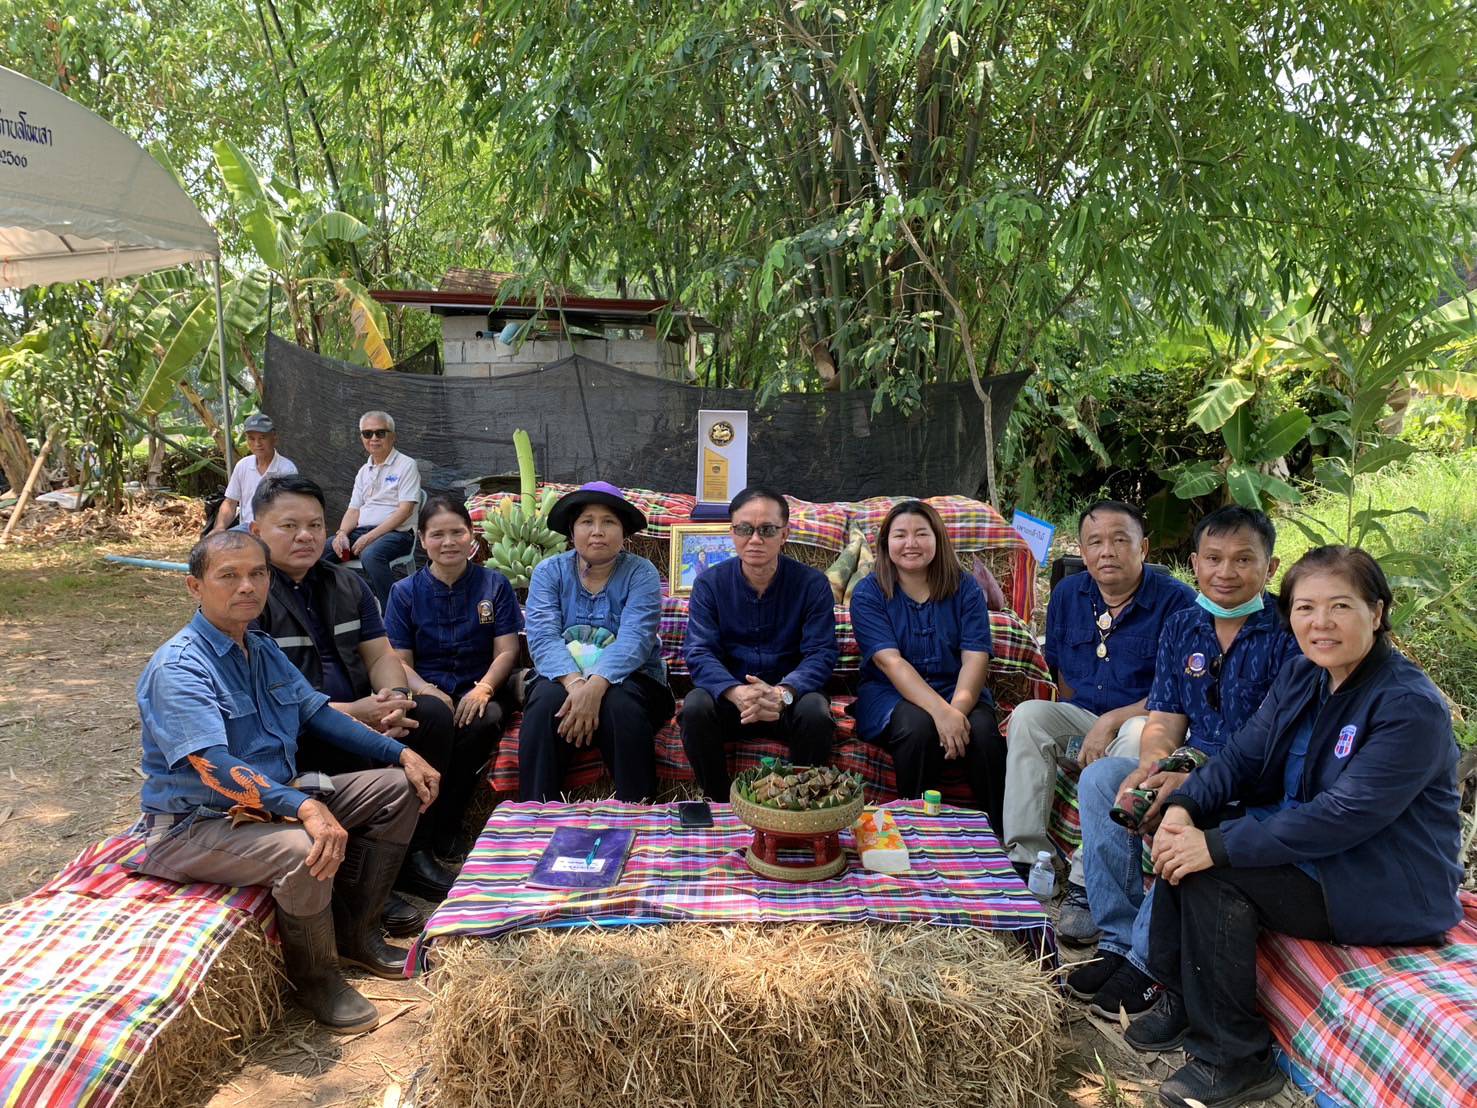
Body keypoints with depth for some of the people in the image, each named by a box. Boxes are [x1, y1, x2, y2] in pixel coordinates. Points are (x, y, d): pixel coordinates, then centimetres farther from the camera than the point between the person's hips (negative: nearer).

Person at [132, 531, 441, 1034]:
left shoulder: (263, 650, 8)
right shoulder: (177, 667, -20)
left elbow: (318, 713, 13)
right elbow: (214, 765, -32)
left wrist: (401, 753, 3)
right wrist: (304, 808, -45)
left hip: (276, 798, 9)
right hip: (196, 823, -9)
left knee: (399, 788, 5)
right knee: (304, 849, -37)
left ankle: (355, 932, 13)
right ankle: (317, 981, -8)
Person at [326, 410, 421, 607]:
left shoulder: (406, 465, 0)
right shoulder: (364, 471, 22)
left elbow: (405, 510, -10)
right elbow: (354, 510, 19)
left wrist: (370, 537, -16)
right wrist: (342, 534, -4)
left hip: (396, 532, -6)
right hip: (361, 531, 6)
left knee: (370, 555, -38)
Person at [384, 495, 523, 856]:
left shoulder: (495, 584, 10)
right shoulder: (405, 592, 11)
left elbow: (507, 651, 4)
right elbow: (399, 660, 4)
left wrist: (483, 688, -17)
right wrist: (426, 690, -18)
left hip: (479, 692, 1)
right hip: (427, 691, 0)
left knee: (487, 720, -36)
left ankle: (442, 826, -16)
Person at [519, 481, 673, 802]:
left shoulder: (641, 573, -1)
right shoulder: (549, 571, 5)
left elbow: (634, 640, -16)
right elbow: (543, 637, -11)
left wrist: (595, 686, -35)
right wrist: (574, 683, -31)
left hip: (627, 677, -1)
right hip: (561, 676, 1)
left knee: (621, 705, -33)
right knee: (545, 702, -31)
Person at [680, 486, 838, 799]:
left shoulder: (813, 584, -4)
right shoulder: (709, 583, -1)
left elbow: (821, 654, -11)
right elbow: (699, 653, -11)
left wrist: (782, 693, -33)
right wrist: (736, 693, -32)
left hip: (789, 696, 0)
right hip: (729, 694, 1)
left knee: (816, 713, -32)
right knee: (695, 708, -30)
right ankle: (721, 805, -9)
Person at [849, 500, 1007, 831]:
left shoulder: (965, 589, 4)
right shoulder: (868, 593, -3)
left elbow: (975, 658, -7)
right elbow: (891, 661, -16)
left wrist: (959, 707, -29)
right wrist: (940, 711, -30)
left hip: (955, 690, 2)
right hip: (890, 694, -2)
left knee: (983, 729, -30)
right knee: (919, 726, -34)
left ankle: (1000, 834, -13)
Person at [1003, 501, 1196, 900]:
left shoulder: (1177, 601, -12)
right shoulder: (1067, 594, 6)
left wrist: (1111, 722, -23)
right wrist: (1076, 731, 0)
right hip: (1083, 717, 5)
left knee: (1137, 734, -37)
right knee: (1027, 714, -21)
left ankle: (1087, 881, -35)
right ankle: (1027, 858, -22)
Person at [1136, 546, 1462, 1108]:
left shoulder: (1411, 707, -22)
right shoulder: (1302, 676, 3)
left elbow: (1343, 817, -29)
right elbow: (1244, 753, -1)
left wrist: (1218, 846, -32)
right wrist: (1183, 806, -21)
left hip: (1386, 891, -8)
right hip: (1304, 842, 8)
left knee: (1213, 873, -24)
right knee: (1188, 834, -8)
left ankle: (1233, 1061, -8)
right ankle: (1181, 1000, 7)